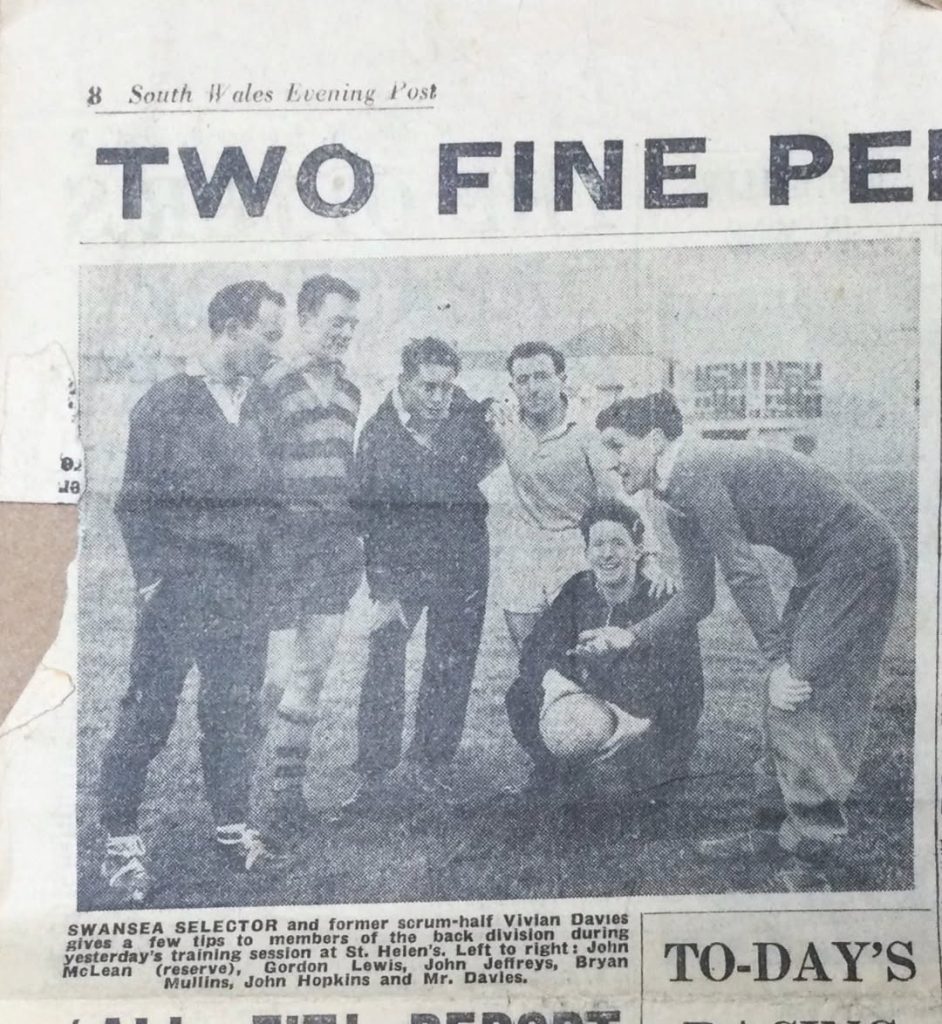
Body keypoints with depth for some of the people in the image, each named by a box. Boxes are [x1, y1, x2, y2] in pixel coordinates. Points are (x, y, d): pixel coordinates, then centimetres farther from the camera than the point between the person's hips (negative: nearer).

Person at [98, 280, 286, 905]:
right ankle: (121, 840, 13)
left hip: (246, 592, 5)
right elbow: (136, 501, -5)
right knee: (151, 712, 0)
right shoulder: (167, 403, -6)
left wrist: (265, 575, 9)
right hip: (182, 589, -5)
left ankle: (233, 827, 26)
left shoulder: (256, 404, 10)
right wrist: (151, 579, -9)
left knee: (236, 710, 12)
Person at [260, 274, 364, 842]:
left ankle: (289, 791, 19)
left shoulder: (350, 392, 14)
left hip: (338, 543, 7)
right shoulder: (275, 385, -8)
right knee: (278, 674, -6)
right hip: (287, 539, -6)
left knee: (312, 673, 9)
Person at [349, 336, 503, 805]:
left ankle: (429, 764, 21)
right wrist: (381, 590, -12)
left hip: (462, 564, 2)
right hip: (401, 566, -2)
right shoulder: (377, 434, -13)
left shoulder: (467, 414, -6)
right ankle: (372, 771, 6)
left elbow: (491, 460, 18)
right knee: (384, 664, -5)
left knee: (450, 669, 7)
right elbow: (370, 516, -10)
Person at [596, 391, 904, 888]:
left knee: (801, 694, -11)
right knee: (785, 699, 9)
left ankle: (816, 854, -3)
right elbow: (698, 598, 19)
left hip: (857, 557, -10)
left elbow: (744, 571, -22)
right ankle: (792, 831, 18)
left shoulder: (694, 471, -19)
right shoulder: (678, 505, 12)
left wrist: (776, 661, -20)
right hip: (823, 566, 10)